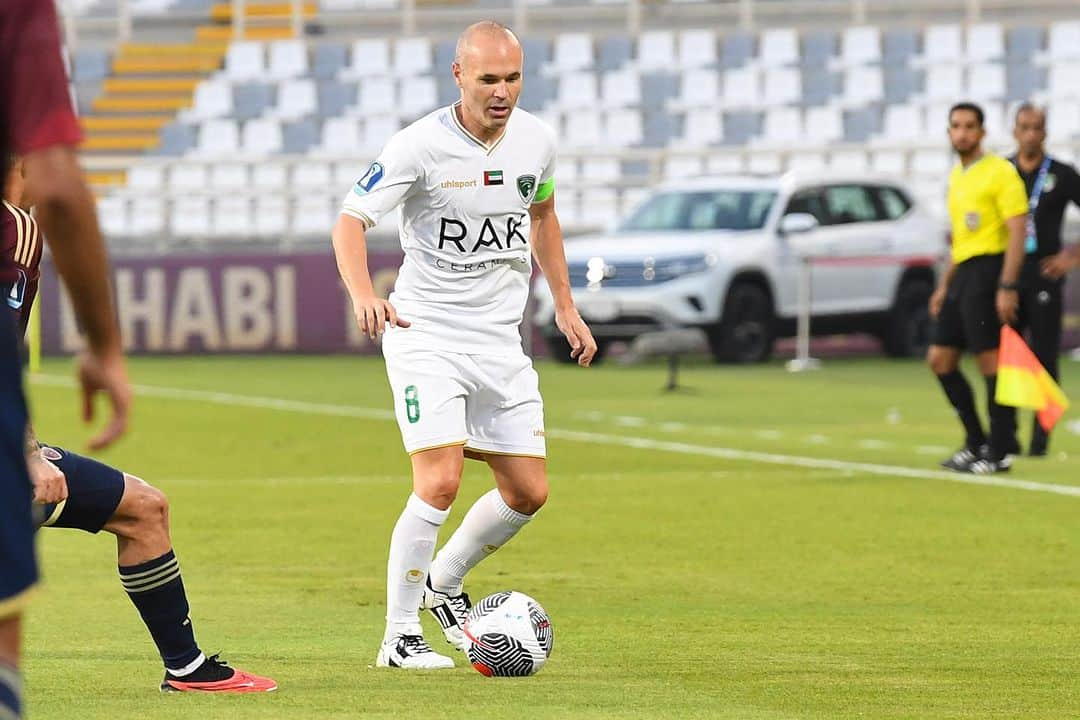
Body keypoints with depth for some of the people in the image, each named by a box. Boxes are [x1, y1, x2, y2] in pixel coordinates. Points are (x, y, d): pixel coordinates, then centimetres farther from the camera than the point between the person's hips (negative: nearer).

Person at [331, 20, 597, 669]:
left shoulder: (537, 140, 0)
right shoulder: (420, 146, -16)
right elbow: (351, 220, -15)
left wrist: (565, 305, 18)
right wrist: (364, 295, -34)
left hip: (501, 337, 6)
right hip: (425, 333, -6)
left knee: (529, 493, 5)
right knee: (440, 481, -20)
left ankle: (444, 581, 31)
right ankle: (400, 637, -9)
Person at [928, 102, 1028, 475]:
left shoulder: (1000, 172, -9)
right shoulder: (956, 176, 17)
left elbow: (1017, 231, -14)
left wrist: (1007, 287, -21)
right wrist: (945, 285, 22)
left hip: (988, 272, -9)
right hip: (962, 275, 9)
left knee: (991, 362, -8)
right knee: (940, 359, 9)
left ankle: (1000, 452, -4)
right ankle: (976, 442, 17)